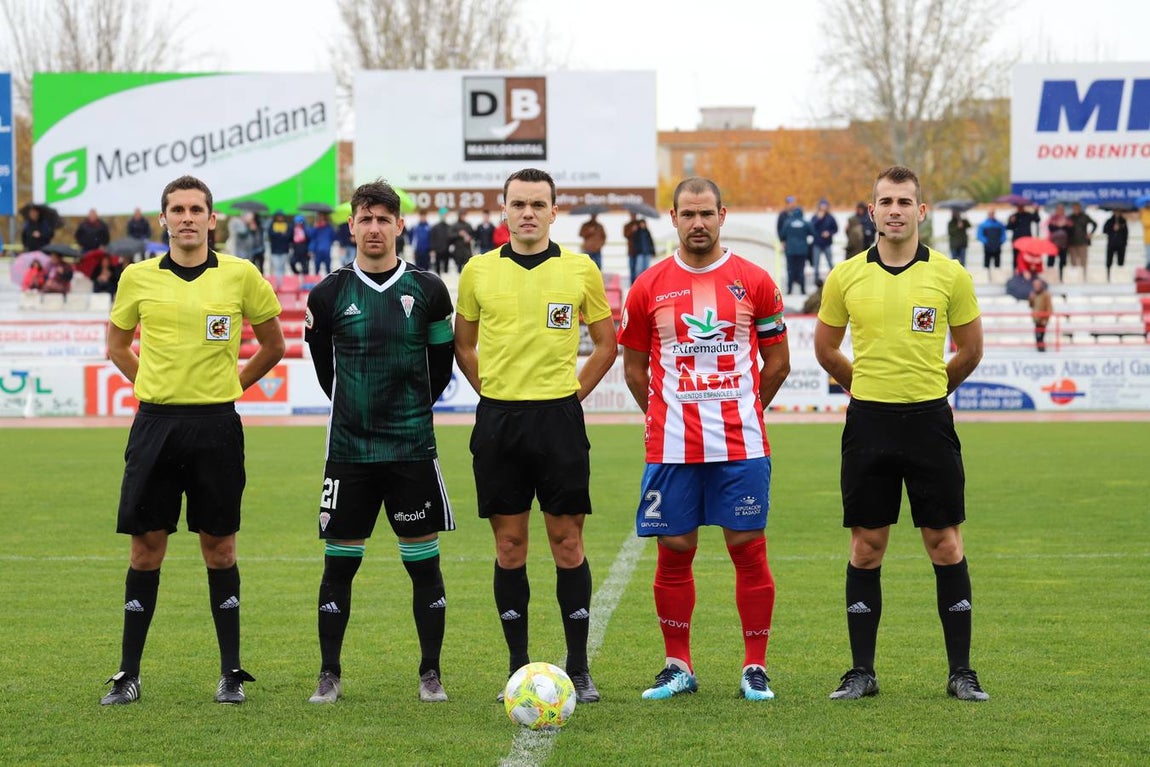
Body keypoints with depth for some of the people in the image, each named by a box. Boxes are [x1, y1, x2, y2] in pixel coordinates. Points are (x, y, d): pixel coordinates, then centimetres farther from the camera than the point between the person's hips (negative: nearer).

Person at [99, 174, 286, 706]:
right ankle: (128, 674, 9)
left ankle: (231, 672, 12)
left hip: (216, 426, -1)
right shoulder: (138, 277, 4)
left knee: (219, 547, 3)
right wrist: (157, 386, 9)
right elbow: (118, 345, 19)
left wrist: (229, 385, 9)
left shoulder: (240, 275, 0)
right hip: (154, 423, 1)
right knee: (146, 547, 2)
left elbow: (272, 346, 13)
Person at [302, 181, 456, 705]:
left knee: (423, 563, 2)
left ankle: (431, 675, 10)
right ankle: (329, 675, 12)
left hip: (413, 449, 0)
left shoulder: (427, 290, 2)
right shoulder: (328, 295, 2)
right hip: (348, 449, 0)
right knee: (339, 563, 2)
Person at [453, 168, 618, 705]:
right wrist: (493, 393, 6)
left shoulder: (580, 270, 2)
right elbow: (463, 344, 16)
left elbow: (606, 342, 12)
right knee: (509, 546, 3)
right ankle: (518, 669, 10)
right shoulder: (478, 271, 4)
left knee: (567, 543, -1)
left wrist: (573, 393, 3)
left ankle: (578, 669, 6)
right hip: (497, 418, 1)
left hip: (559, 418, -1)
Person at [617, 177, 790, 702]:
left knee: (748, 550, -1)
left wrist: (742, 413, 11)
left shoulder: (754, 282, 2)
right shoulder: (649, 287, 4)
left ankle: (755, 669, 7)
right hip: (672, 449, 1)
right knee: (674, 552, 4)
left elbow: (777, 362, 10)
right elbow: (633, 366, 13)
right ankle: (677, 667, 15)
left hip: (741, 444, -1)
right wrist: (666, 417, 10)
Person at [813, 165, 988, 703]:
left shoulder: (950, 275, -1)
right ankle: (862, 672, 11)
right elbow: (825, 349, 15)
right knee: (865, 548, 4)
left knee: (945, 545, 0)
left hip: (929, 421, -1)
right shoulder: (846, 277, 2)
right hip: (868, 422, 1)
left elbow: (970, 351, 10)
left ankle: (961, 673, 7)